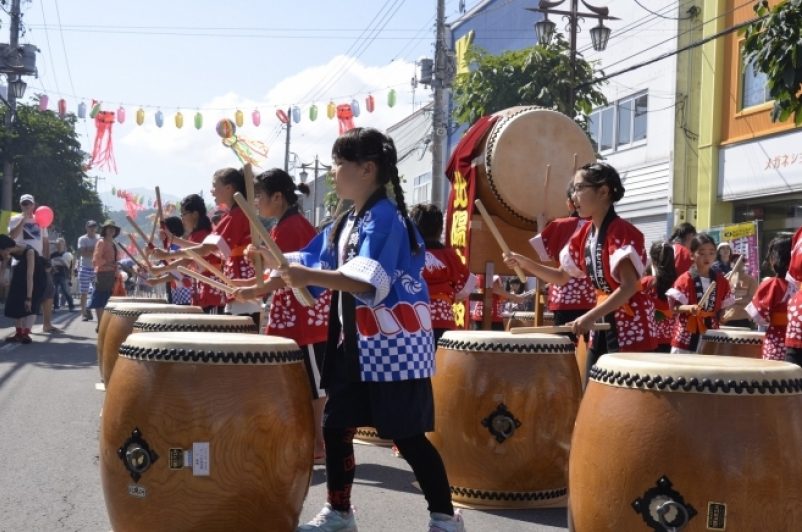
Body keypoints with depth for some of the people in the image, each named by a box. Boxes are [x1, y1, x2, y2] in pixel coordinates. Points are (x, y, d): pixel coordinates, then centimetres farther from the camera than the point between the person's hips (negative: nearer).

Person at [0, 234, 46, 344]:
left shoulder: (29, 251, -38)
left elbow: (30, 276, -40)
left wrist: (29, 298, -41)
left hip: (36, 277, -6)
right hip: (20, 275, 6)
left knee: (31, 304, -17)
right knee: (16, 303, 1)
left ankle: (26, 333, -22)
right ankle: (19, 333, 3)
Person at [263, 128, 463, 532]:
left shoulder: (385, 216, -16)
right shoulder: (346, 221, 12)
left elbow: (371, 282, -30)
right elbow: (312, 262, 19)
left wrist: (311, 277, -40)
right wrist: (275, 261, 2)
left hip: (393, 344, -9)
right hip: (357, 342, 9)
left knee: (407, 436, -1)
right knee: (335, 426, 11)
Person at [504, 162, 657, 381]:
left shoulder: (622, 232, -18)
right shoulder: (584, 234, 6)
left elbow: (629, 287, -25)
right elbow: (562, 276, 15)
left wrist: (590, 316, -31)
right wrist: (525, 262, 2)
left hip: (631, 327, -8)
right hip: (604, 324, 8)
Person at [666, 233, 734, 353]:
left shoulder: (721, 281, 7)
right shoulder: (684, 280, -6)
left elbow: (724, 307, 14)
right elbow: (673, 307, -7)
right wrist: (688, 308, -24)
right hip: (685, 339, -4)